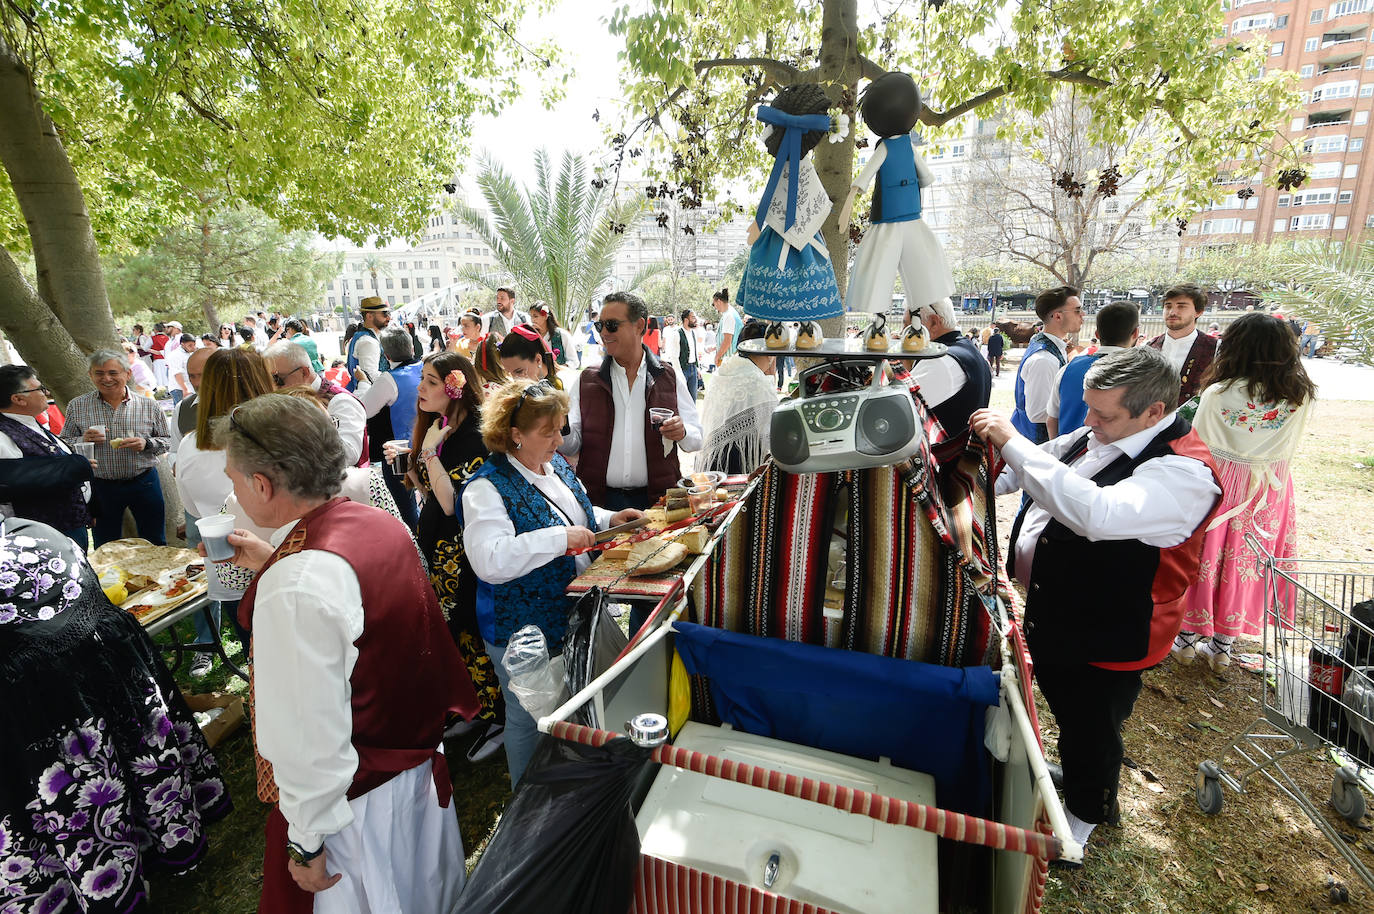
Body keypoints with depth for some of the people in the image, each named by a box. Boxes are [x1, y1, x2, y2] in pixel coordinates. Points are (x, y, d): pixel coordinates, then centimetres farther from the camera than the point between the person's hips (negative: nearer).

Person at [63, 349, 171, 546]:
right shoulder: (77, 406, 2)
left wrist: (146, 443, -16)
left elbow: (167, 441, 4)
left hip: (144, 482, -1)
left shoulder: (149, 406, -1)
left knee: (155, 544, 10)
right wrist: (83, 440, -13)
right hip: (100, 486, 1)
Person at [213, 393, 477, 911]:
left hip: (358, 800, -7)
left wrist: (307, 842, -13)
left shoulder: (295, 591, -32)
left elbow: (311, 738, -27)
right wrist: (273, 563, 10)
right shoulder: (379, 523, -7)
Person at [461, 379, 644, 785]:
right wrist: (560, 538, -36)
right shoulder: (487, 487, -22)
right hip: (522, 633, -8)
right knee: (529, 720, 12)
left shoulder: (555, 464, 3)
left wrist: (610, 519, 3)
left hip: (570, 615, 8)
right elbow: (490, 559, -35)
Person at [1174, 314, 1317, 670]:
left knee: (1205, 554, 10)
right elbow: (1290, 446, 5)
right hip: (1271, 489, 4)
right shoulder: (1301, 397, -6)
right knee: (1246, 560, 14)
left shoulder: (1218, 394, -19)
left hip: (1219, 482, -3)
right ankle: (1223, 644, 26)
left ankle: (1187, 637, 22)